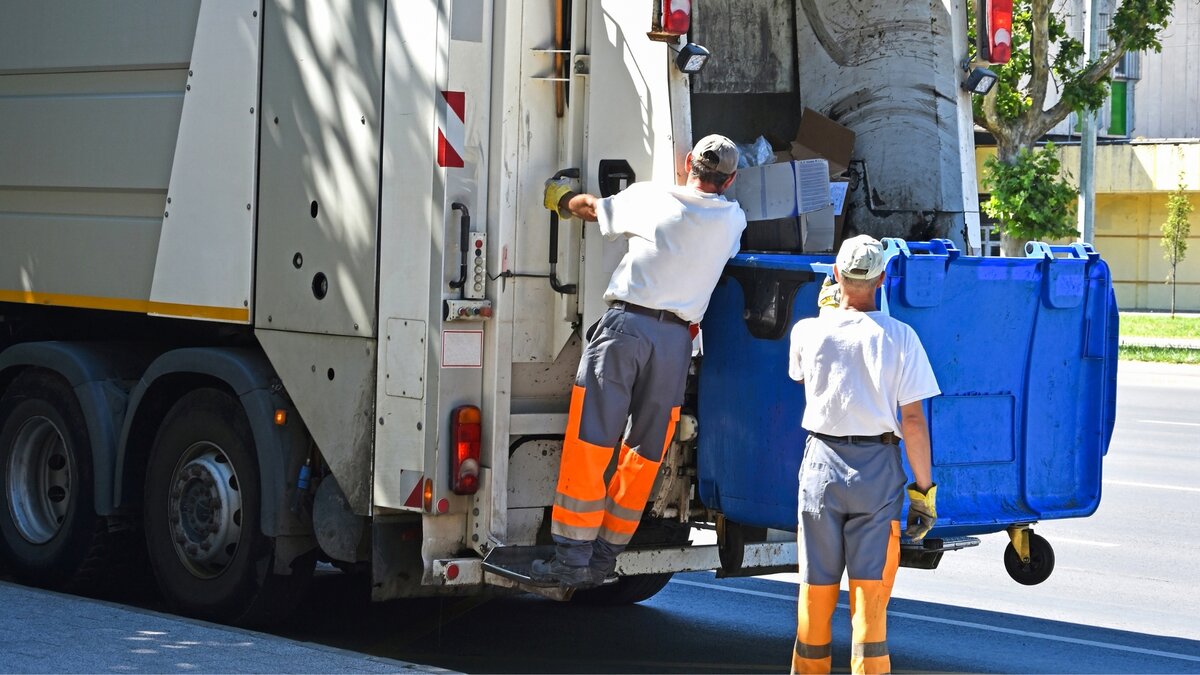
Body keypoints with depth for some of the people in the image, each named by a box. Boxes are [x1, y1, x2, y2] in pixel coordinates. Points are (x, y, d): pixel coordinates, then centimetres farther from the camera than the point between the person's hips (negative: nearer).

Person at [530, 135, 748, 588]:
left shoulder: (651, 197, 6)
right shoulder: (732, 219, 11)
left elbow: (592, 208, 22)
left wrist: (561, 198, 44)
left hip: (626, 326, -2)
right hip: (676, 338, 3)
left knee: (588, 445, -2)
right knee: (643, 457, 10)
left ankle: (573, 558, -4)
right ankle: (603, 559, 13)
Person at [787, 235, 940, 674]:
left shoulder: (808, 332, -3)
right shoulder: (899, 337, -8)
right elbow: (913, 420, -8)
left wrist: (824, 310, 30)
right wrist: (924, 488, -1)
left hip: (821, 464, 2)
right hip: (878, 470, -1)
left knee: (816, 590, 11)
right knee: (869, 594, 0)